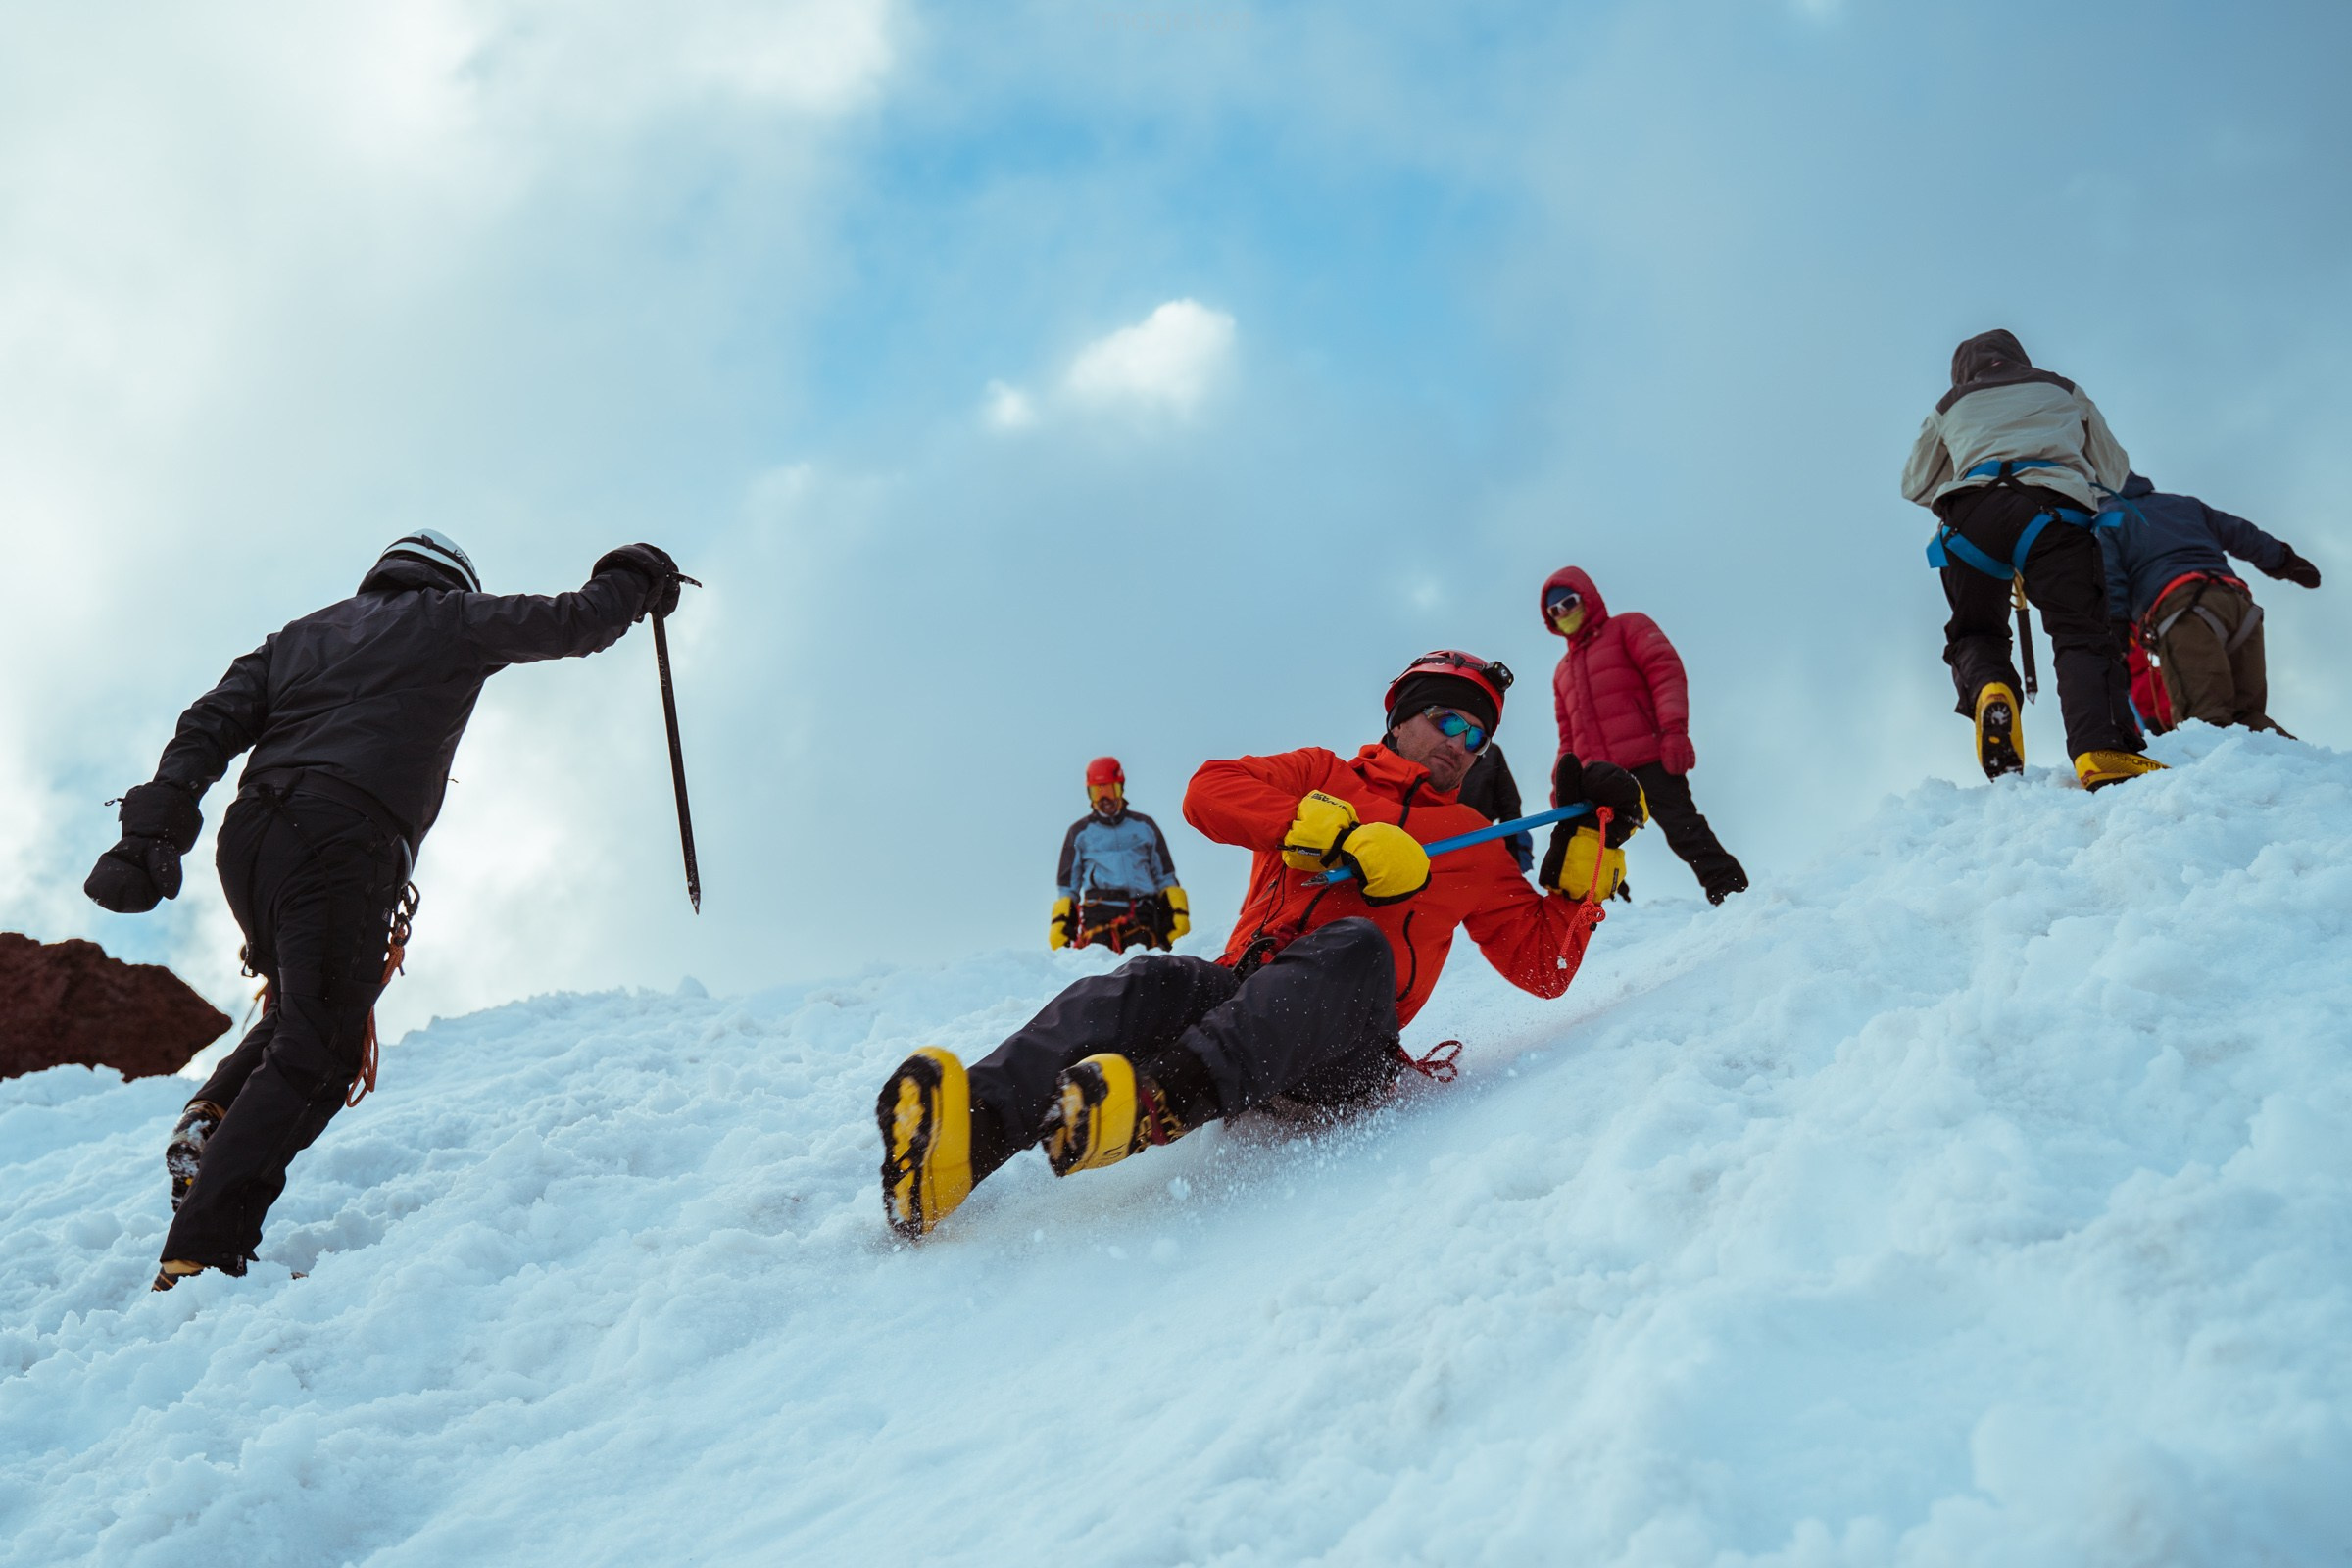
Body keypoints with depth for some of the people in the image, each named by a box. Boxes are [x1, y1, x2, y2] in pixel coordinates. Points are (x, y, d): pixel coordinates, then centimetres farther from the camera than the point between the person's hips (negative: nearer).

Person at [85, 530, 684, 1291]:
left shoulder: (303, 633, 28)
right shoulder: (450, 621, 16)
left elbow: (212, 723, 16)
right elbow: (573, 623, 20)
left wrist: (155, 827, 8)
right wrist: (632, 580, 39)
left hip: (248, 836, 7)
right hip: (342, 848, -7)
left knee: (299, 1015, 28)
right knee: (317, 1055, -10)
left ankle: (211, 1119, 1)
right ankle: (201, 1252, -21)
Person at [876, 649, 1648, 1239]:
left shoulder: (1474, 845, 31)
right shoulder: (1323, 776, 29)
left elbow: (1543, 964, 25)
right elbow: (1210, 793, 9)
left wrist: (1587, 850, 16)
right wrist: (1345, 835, -1)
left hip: (1342, 1046, -1)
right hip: (1241, 987, 1)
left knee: (1356, 947, -37)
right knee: (1150, 984, -34)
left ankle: (1166, 1096, -63)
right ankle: (969, 1131, -59)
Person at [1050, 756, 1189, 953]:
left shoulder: (1144, 826, 25)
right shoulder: (1080, 832, 23)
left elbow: (1165, 878, 24)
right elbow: (1067, 886, 23)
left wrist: (1178, 914, 11)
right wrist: (1061, 923, 9)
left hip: (1141, 913, 1)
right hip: (1098, 910, -1)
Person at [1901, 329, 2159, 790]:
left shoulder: (1951, 406, 32)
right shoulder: (2064, 391, 33)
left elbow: (1916, 484, 42)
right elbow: (2115, 470, 38)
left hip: (1973, 513, 1)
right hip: (2055, 510, -1)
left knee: (1974, 632, 17)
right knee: (2081, 631, -9)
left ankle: (1987, 689, -20)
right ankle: (2102, 750, -35)